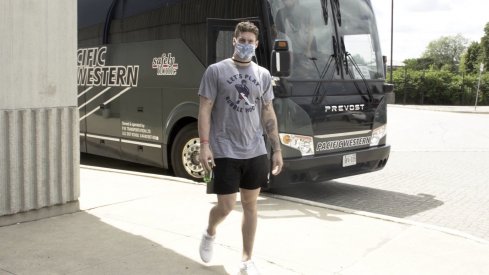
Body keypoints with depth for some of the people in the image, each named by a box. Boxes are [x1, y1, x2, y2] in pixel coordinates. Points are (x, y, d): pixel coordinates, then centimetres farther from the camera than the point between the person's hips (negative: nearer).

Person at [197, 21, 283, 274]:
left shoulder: (263, 75, 9)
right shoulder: (216, 71, -2)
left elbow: (268, 114, 11)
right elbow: (205, 109, -5)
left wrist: (277, 149, 7)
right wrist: (204, 145, -14)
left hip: (255, 152, 4)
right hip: (225, 152, -4)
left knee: (250, 205, 9)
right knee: (226, 206, -2)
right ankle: (210, 233, 33)